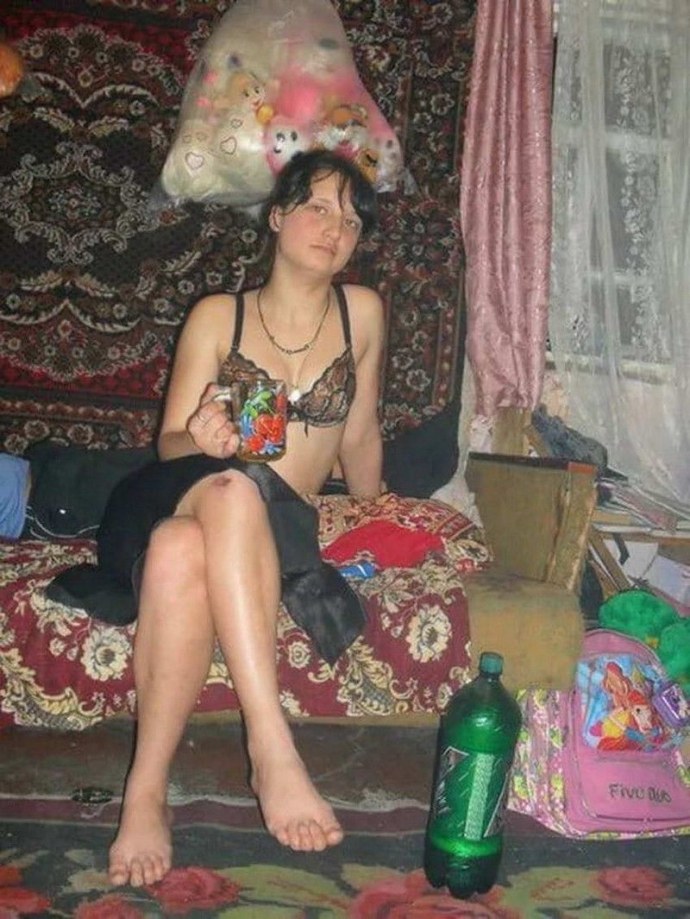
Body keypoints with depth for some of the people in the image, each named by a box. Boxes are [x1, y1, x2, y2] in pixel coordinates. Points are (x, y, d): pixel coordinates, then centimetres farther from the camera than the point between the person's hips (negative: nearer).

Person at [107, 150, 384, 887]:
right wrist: (200, 440, -20)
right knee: (229, 489, -39)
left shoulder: (361, 312, 7)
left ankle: (145, 793, -35)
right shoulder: (216, 316, 5)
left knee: (183, 550, -38)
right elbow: (170, 444, 2)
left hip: (280, 535, 0)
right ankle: (272, 747, -41)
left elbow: (360, 437, 17)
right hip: (179, 505, 0)